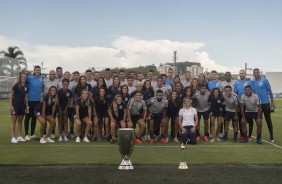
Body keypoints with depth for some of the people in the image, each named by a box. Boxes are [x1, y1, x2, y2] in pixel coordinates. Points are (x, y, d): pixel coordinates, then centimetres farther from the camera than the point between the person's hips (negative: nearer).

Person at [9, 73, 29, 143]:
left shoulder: (26, 87, 9)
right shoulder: (16, 85, -6)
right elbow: (11, 95, -6)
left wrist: (27, 106, 10)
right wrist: (11, 105, -12)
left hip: (22, 105, 6)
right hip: (15, 105, -5)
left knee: (20, 121, 10)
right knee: (13, 121, -3)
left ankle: (19, 137, 17)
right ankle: (13, 137, -2)